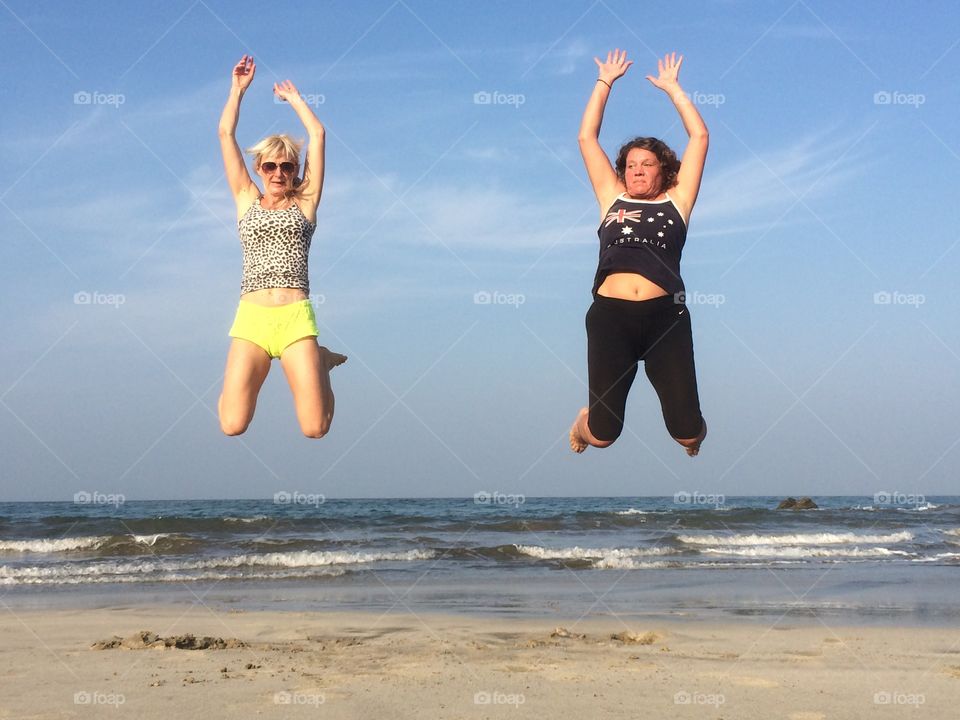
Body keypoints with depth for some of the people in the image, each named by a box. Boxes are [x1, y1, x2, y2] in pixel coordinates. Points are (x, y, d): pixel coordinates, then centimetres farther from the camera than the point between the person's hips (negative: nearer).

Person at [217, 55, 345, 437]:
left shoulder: (304, 204, 15)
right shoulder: (247, 201, 17)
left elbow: (317, 135, 14)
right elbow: (226, 134, 16)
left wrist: (293, 97, 27)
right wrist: (238, 88, 21)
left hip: (296, 317, -1)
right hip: (252, 318, 1)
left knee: (315, 429, -9)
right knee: (232, 426, -14)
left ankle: (320, 361, 24)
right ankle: (252, 370, 19)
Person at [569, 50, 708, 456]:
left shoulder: (676, 202, 16)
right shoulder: (612, 199, 19)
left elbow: (699, 137, 16)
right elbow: (587, 138, 20)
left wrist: (671, 87, 22)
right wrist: (605, 82, 24)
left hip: (664, 316, 0)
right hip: (610, 316, 1)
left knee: (686, 431, -3)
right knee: (604, 434, -3)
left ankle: (693, 438, 36)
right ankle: (583, 426, 36)